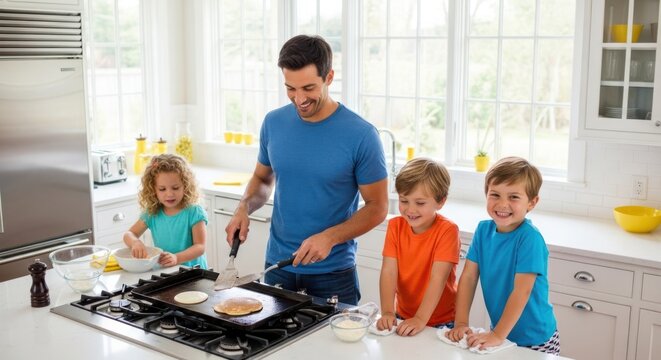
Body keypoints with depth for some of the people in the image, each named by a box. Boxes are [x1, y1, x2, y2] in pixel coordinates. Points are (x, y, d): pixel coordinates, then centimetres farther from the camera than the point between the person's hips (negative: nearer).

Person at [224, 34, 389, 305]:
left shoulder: (361, 135, -15)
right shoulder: (274, 123, -2)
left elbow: (377, 207, -9)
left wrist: (330, 237, -22)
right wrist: (244, 207, -6)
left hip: (333, 273, -3)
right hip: (278, 265, 4)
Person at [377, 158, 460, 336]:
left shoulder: (447, 230, -13)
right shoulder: (395, 226, -1)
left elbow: (438, 278, -20)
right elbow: (388, 272, -10)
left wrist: (420, 319, -28)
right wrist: (387, 312, -22)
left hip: (441, 321, -4)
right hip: (404, 317, 4)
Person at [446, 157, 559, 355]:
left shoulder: (530, 238, -22)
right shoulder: (484, 229, -5)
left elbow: (522, 291, -25)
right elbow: (468, 277, -6)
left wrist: (498, 335, -25)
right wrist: (460, 323, -12)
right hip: (500, 332, 5)